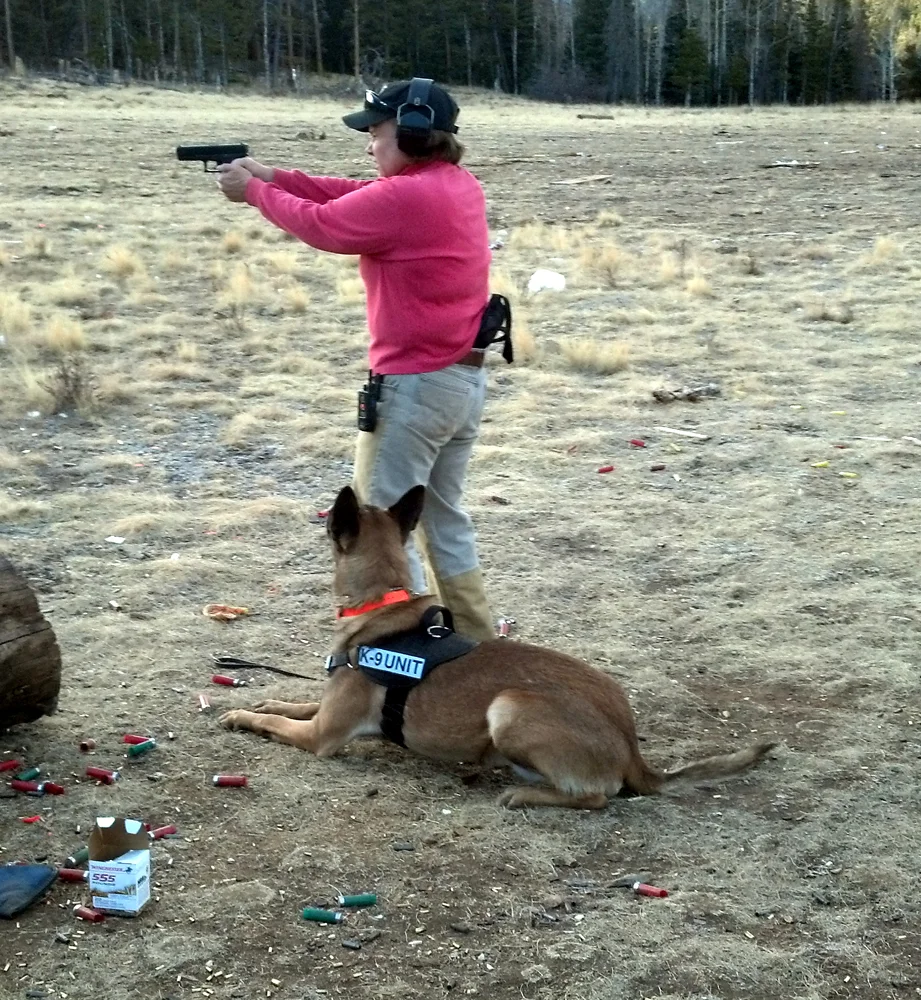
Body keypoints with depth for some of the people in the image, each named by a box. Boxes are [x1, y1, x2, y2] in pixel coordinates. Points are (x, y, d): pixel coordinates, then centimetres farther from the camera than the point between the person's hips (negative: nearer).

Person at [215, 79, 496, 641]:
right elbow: (357, 196, 13)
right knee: (444, 517, 18)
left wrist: (255, 192, 7)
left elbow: (321, 225, -9)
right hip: (466, 379, 9)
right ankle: (478, 645, 23)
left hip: (415, 385, -9)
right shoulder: (460, 185, 9)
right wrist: (273, 175, 10)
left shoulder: (404, 198, -19)